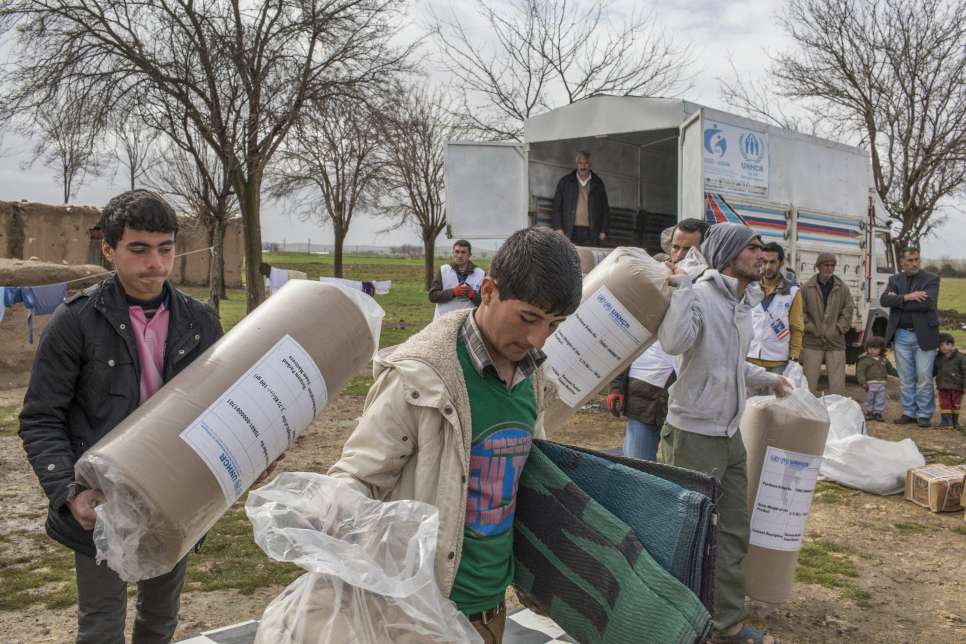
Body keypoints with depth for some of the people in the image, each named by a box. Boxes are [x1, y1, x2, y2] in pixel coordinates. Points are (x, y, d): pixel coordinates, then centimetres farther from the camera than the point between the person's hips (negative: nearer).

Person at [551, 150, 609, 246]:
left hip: (591, 233, 1)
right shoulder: (565, 182, 11)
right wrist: (558, 228, -2)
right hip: (570, 232, -1)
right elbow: (556, 207, 8)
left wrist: (603, 230, 7)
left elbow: (605, 209, 16)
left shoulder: (598, 184, 15)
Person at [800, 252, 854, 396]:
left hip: (836, 343, 1)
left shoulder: (842, 288, 7)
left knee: (837, 385, 1)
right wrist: (811, 329, -8)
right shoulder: (807, 288, 1)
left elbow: (847, 312, 7)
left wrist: (838, 329, -4)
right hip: (812, 343, -1)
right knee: (809, 384, 3)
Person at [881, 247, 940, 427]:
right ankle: (909, 412, 18)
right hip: (902, 335, 3)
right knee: (905, 378, 9)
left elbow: (928, 303, -19)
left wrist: (898, 300, -13)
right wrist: (906, 297, -21)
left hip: (924, 335, -3)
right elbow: (884, 300, -7)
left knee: (924, 377, 0)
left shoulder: (931, 279, -2)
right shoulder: (895, 280, 9)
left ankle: (924, 414, 10)